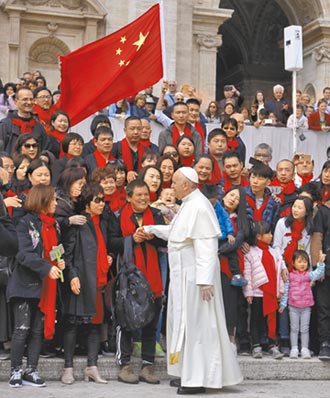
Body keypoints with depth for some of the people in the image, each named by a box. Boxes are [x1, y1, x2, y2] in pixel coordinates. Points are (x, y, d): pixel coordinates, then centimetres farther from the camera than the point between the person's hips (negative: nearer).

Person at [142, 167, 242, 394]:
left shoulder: (199, 207, -20)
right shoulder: (188, 205, 12)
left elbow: (206, 247, -24)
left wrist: (204, 280, -27)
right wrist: (152, 229, 25)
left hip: (195, 276, -10)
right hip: (183, 274, 10)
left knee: (196, 322, -4)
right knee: (184, 322, 15)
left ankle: (199, 379, 3)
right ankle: (190, 373, 24)